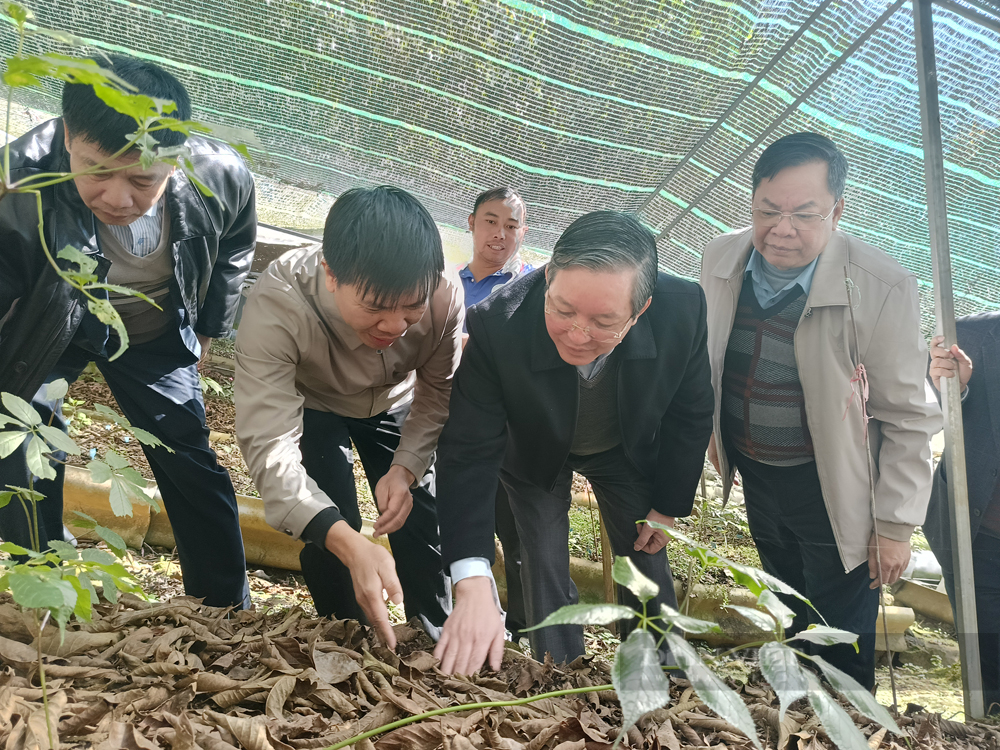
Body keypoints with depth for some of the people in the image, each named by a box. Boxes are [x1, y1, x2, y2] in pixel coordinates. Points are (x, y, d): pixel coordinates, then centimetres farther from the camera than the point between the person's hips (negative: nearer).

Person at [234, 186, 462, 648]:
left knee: (424, 531, -3)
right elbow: (270, 448, -47)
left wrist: (405, 468, -26)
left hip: (395, 404, 2)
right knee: (328, 532, -15)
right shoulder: (276, 306, -43)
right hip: (310, 406, -2)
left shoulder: (444, 297, -34)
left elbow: (438, 393, -13)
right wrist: (351, 546, -58)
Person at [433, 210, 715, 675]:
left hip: (628, 450, 2)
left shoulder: (683, 310, -34)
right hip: (536, 454, -1)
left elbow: (690, 415, -14)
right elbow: (470, 454, -39)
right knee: (544, 569, -1)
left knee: (647, 559, 11)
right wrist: (473, 586, -50)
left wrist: (669, 506, -5)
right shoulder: (494, 327, -41)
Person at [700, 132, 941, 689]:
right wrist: (715, 434, 16)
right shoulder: (721, 258, -9)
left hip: (834, 492, -5)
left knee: (841, 645, 8)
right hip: (755, 475, 6)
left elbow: (909, 419, -17)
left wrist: (896, 526, -13)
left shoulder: (883, 289, -25)